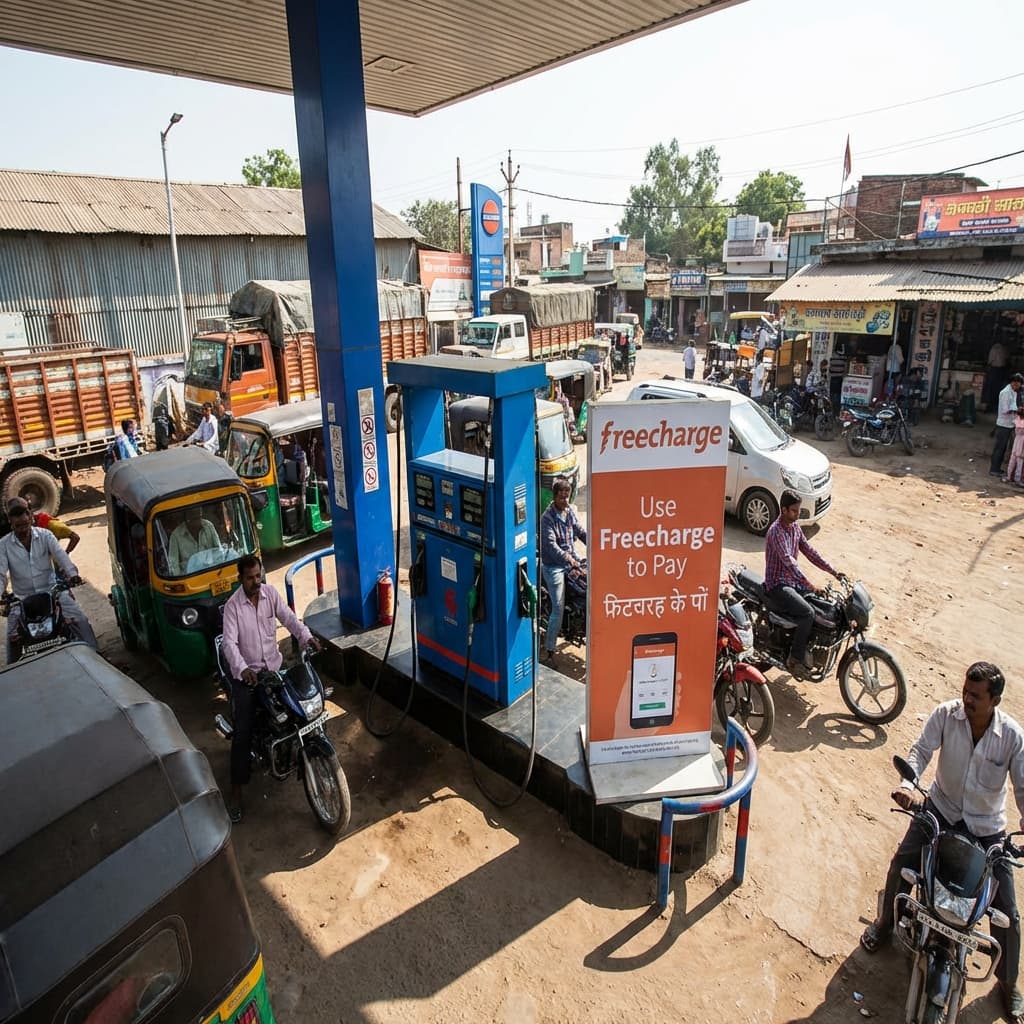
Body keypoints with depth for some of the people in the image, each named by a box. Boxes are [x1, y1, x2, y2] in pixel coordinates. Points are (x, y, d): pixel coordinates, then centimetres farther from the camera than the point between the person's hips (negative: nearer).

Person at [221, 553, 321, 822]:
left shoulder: (270, 593, -1)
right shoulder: (233, 605, -13)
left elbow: (288, 617, -4)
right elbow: (230, 643, -21)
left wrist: (306, 637, -23)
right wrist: (242, 669, -38)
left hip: (273, 666, 4)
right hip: (246, 673, -4)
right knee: (242, 733, -9)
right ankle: (236, 792, -2)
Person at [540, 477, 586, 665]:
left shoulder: (569, 510, 7)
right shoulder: (547, 517, -16)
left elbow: (580, 531, 12)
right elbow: (551, 544, -24)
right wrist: (568, 559, -36)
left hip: (572, 559, 7)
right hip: (553, 566, -7)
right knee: (558, 610, -10)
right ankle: (549, 651, -2)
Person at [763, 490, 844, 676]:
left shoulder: (795, 528, 8)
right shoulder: (776, 531, -21)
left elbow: (809, 551, 11)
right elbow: (788, 561, -30)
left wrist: (833, 572, 2)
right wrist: (810, 586, -36)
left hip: (793, 582, 9)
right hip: (777, 586, -9)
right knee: (808, 613, -26)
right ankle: (794, 659, -14)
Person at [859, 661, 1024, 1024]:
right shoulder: (946, 714, -18)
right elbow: (921, 749, -21)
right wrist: (908, 785, -38)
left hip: (987, 825, 0)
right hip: (940, 809, 0)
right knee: (902, 864, -9)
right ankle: (885, 922, 21)